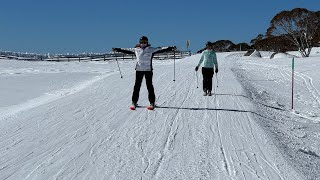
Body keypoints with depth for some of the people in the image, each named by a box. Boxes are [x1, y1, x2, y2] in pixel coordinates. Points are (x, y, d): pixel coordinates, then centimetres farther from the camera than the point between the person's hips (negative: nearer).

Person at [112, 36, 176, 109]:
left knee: (149, 86, 2)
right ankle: (134, 102, 11)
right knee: (137, 86, 3)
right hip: (139, 70, 2)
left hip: (148, 70, -2)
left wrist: (171, 48, -11)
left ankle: (152, 103, 9)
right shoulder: (136, 50, 8)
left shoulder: (151, 49, 2)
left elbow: (161, 50, -2)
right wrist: (118, 50, 18)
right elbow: (127, 51, 17)